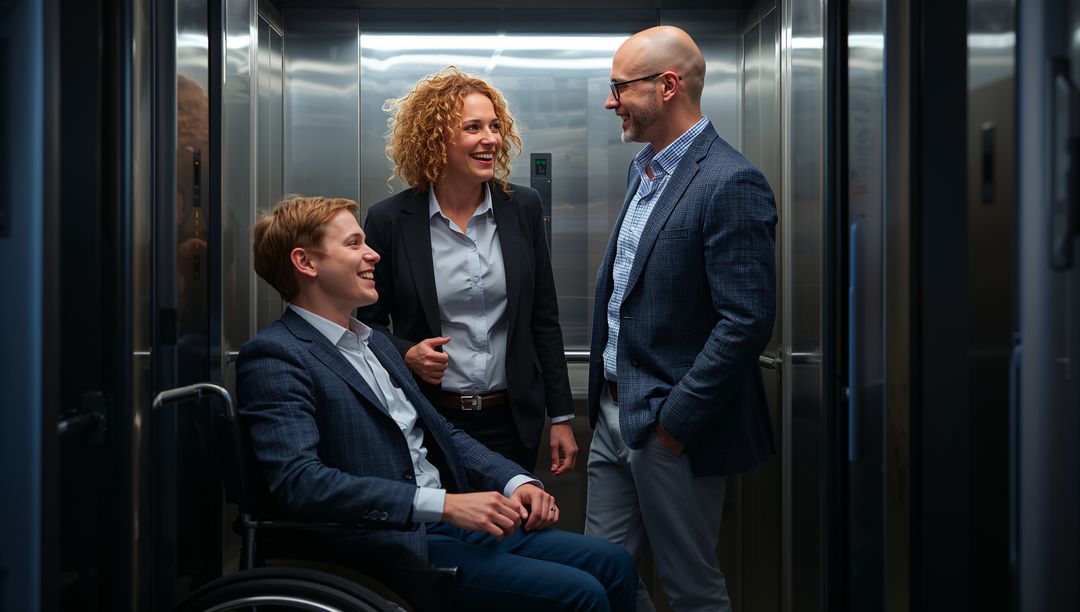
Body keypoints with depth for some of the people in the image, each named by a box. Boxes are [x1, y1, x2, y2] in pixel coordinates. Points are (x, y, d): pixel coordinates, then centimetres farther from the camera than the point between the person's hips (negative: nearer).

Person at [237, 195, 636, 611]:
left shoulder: (375, 344, 19)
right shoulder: (274, 357, -9)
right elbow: (298, 481, -22)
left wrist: (515, 482, 3)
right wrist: (444, 504, -26)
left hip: (455, 526, 9)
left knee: (610, 564, -1)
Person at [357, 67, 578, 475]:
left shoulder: (523, 208, 1)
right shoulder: (389, 220, -6)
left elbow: (544, 320, 5)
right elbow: (369, 322, 3)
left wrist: (561, 418, 4)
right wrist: (407, 354, -18)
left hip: (513, 422, 2)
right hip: (425, 423, -2)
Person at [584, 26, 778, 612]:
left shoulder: (731, 185, -18)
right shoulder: (642, 167, 11)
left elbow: (746, 321, -22)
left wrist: (674, 420, -18)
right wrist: (604, 394, 14)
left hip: (672, 425, -8)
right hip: (613, 413, 9)